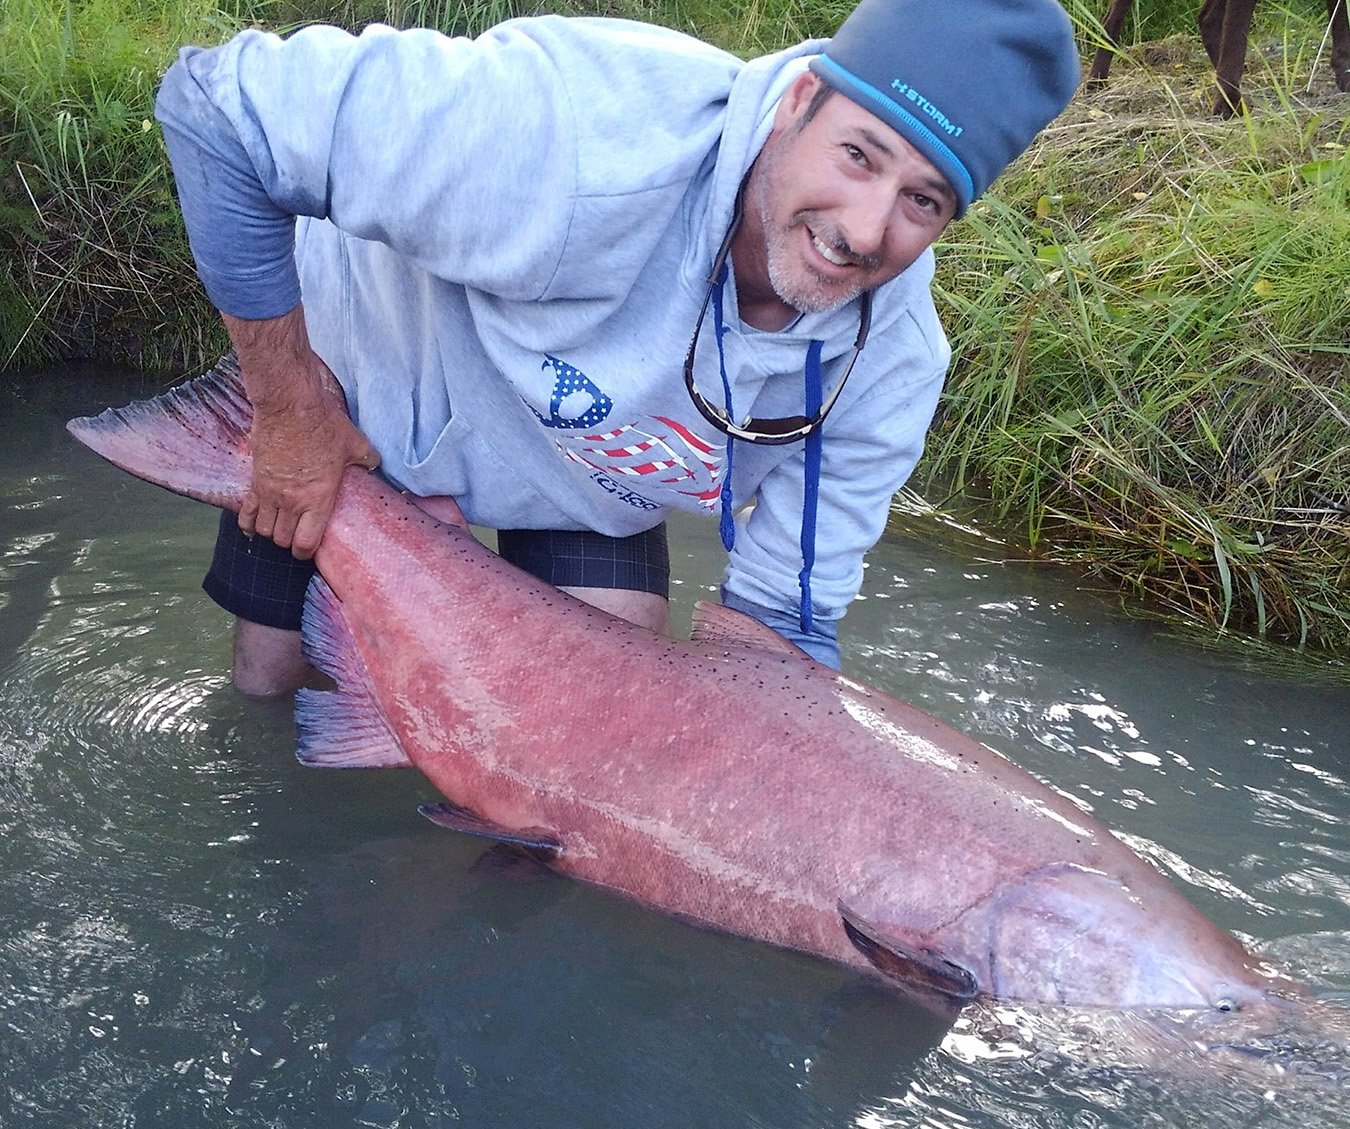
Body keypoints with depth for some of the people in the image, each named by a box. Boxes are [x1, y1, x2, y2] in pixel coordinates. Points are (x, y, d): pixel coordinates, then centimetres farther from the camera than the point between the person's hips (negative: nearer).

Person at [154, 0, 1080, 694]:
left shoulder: (891, 357, -25)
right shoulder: (588, 138, -44)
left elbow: (782, 622, -14)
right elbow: (217, 103, -38)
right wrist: (294, 411, -32)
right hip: (367, 386, -2)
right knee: (271, 677, 8)